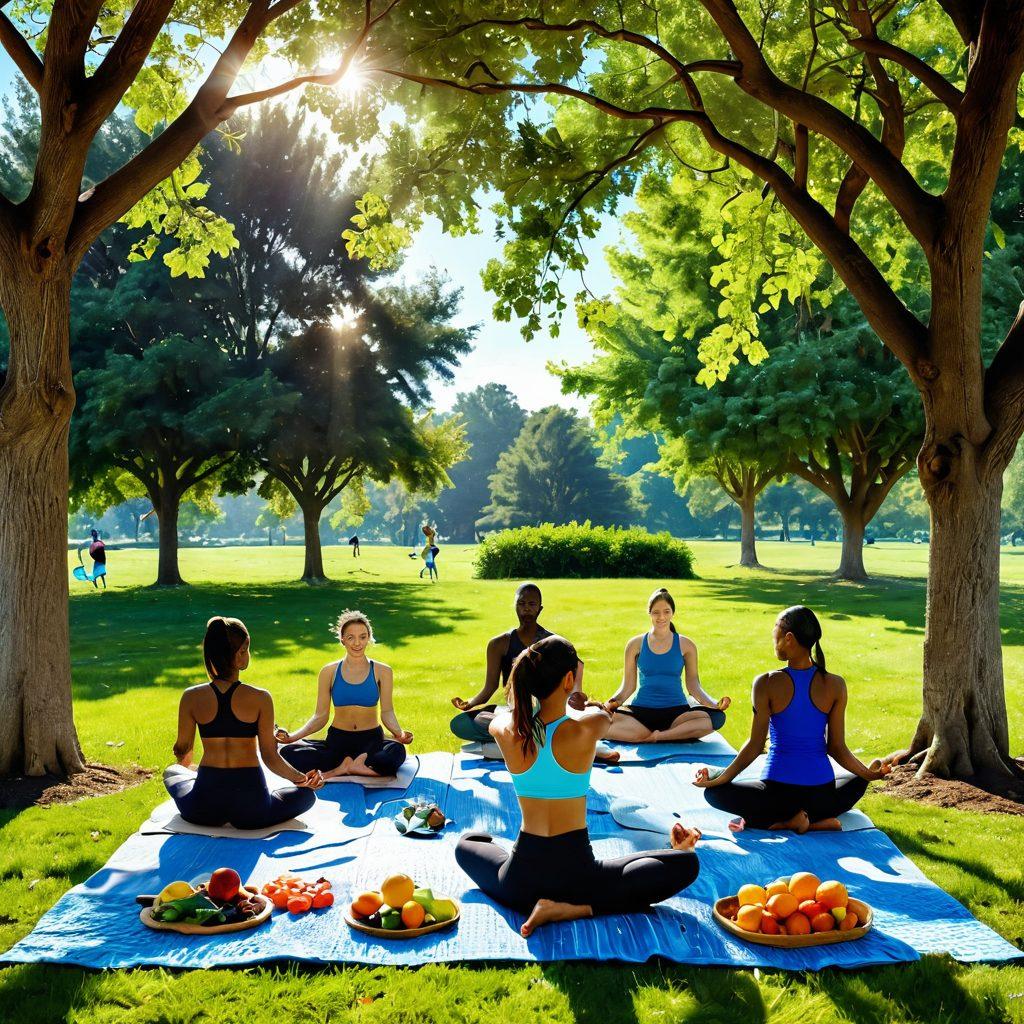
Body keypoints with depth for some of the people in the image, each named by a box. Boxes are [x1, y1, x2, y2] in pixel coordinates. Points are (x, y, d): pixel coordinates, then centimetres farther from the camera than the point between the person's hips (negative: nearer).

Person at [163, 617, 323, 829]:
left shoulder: (191, 697, -4)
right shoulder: (260, 698, -9)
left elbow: (181, 753, 9)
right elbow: (270, 758, -6)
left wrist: (184, 764, 33)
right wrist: (301, 778, 11)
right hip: (251, 809, -3)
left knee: (172, 772, 36)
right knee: (307, 793, 23)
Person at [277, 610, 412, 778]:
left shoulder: (381, 671, 5)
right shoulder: (329, 672, 7)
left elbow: (387, 712, 1)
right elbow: (320, 716, 7)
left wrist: (398, 732, -21)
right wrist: (293, 736, -9)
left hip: (371, 740, -2)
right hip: (337, 740, 2)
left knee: (397, 751, -37)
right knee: (288, 753, -25)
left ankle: (338, 768, -27)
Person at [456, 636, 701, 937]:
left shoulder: (507, 731, -8)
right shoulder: (585, 729, -16)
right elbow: (602, 713, 10)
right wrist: (589, 707, 34)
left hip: (519, 880, 5)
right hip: (576, 874, -5)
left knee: (468, 843, 36)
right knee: (686, 863, 5)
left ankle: (527, 902, 12)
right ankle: (574, 909, -7)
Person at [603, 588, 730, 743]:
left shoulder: (685, 645, 6)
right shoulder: (636, 644, 6)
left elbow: (693, 685, 7)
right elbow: (628, 686, 8)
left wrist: (713, 703, -10)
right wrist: (613, 702, -11)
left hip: (676, 711, 0)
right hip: (641, 711, 0)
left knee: (717, 717, -30)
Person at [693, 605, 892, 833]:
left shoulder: (766, 684, -12)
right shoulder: (835, 685, -5)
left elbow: (755, 745, -8)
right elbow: (837, 748, 0)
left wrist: (720, 778, 1)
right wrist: (870, 773, 14)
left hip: (778, 791, -3)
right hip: (822, 794, 4)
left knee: (713, 792, 18)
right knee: (858, 782, 36)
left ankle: (784, 821, -1)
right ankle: (816, 819, 6)